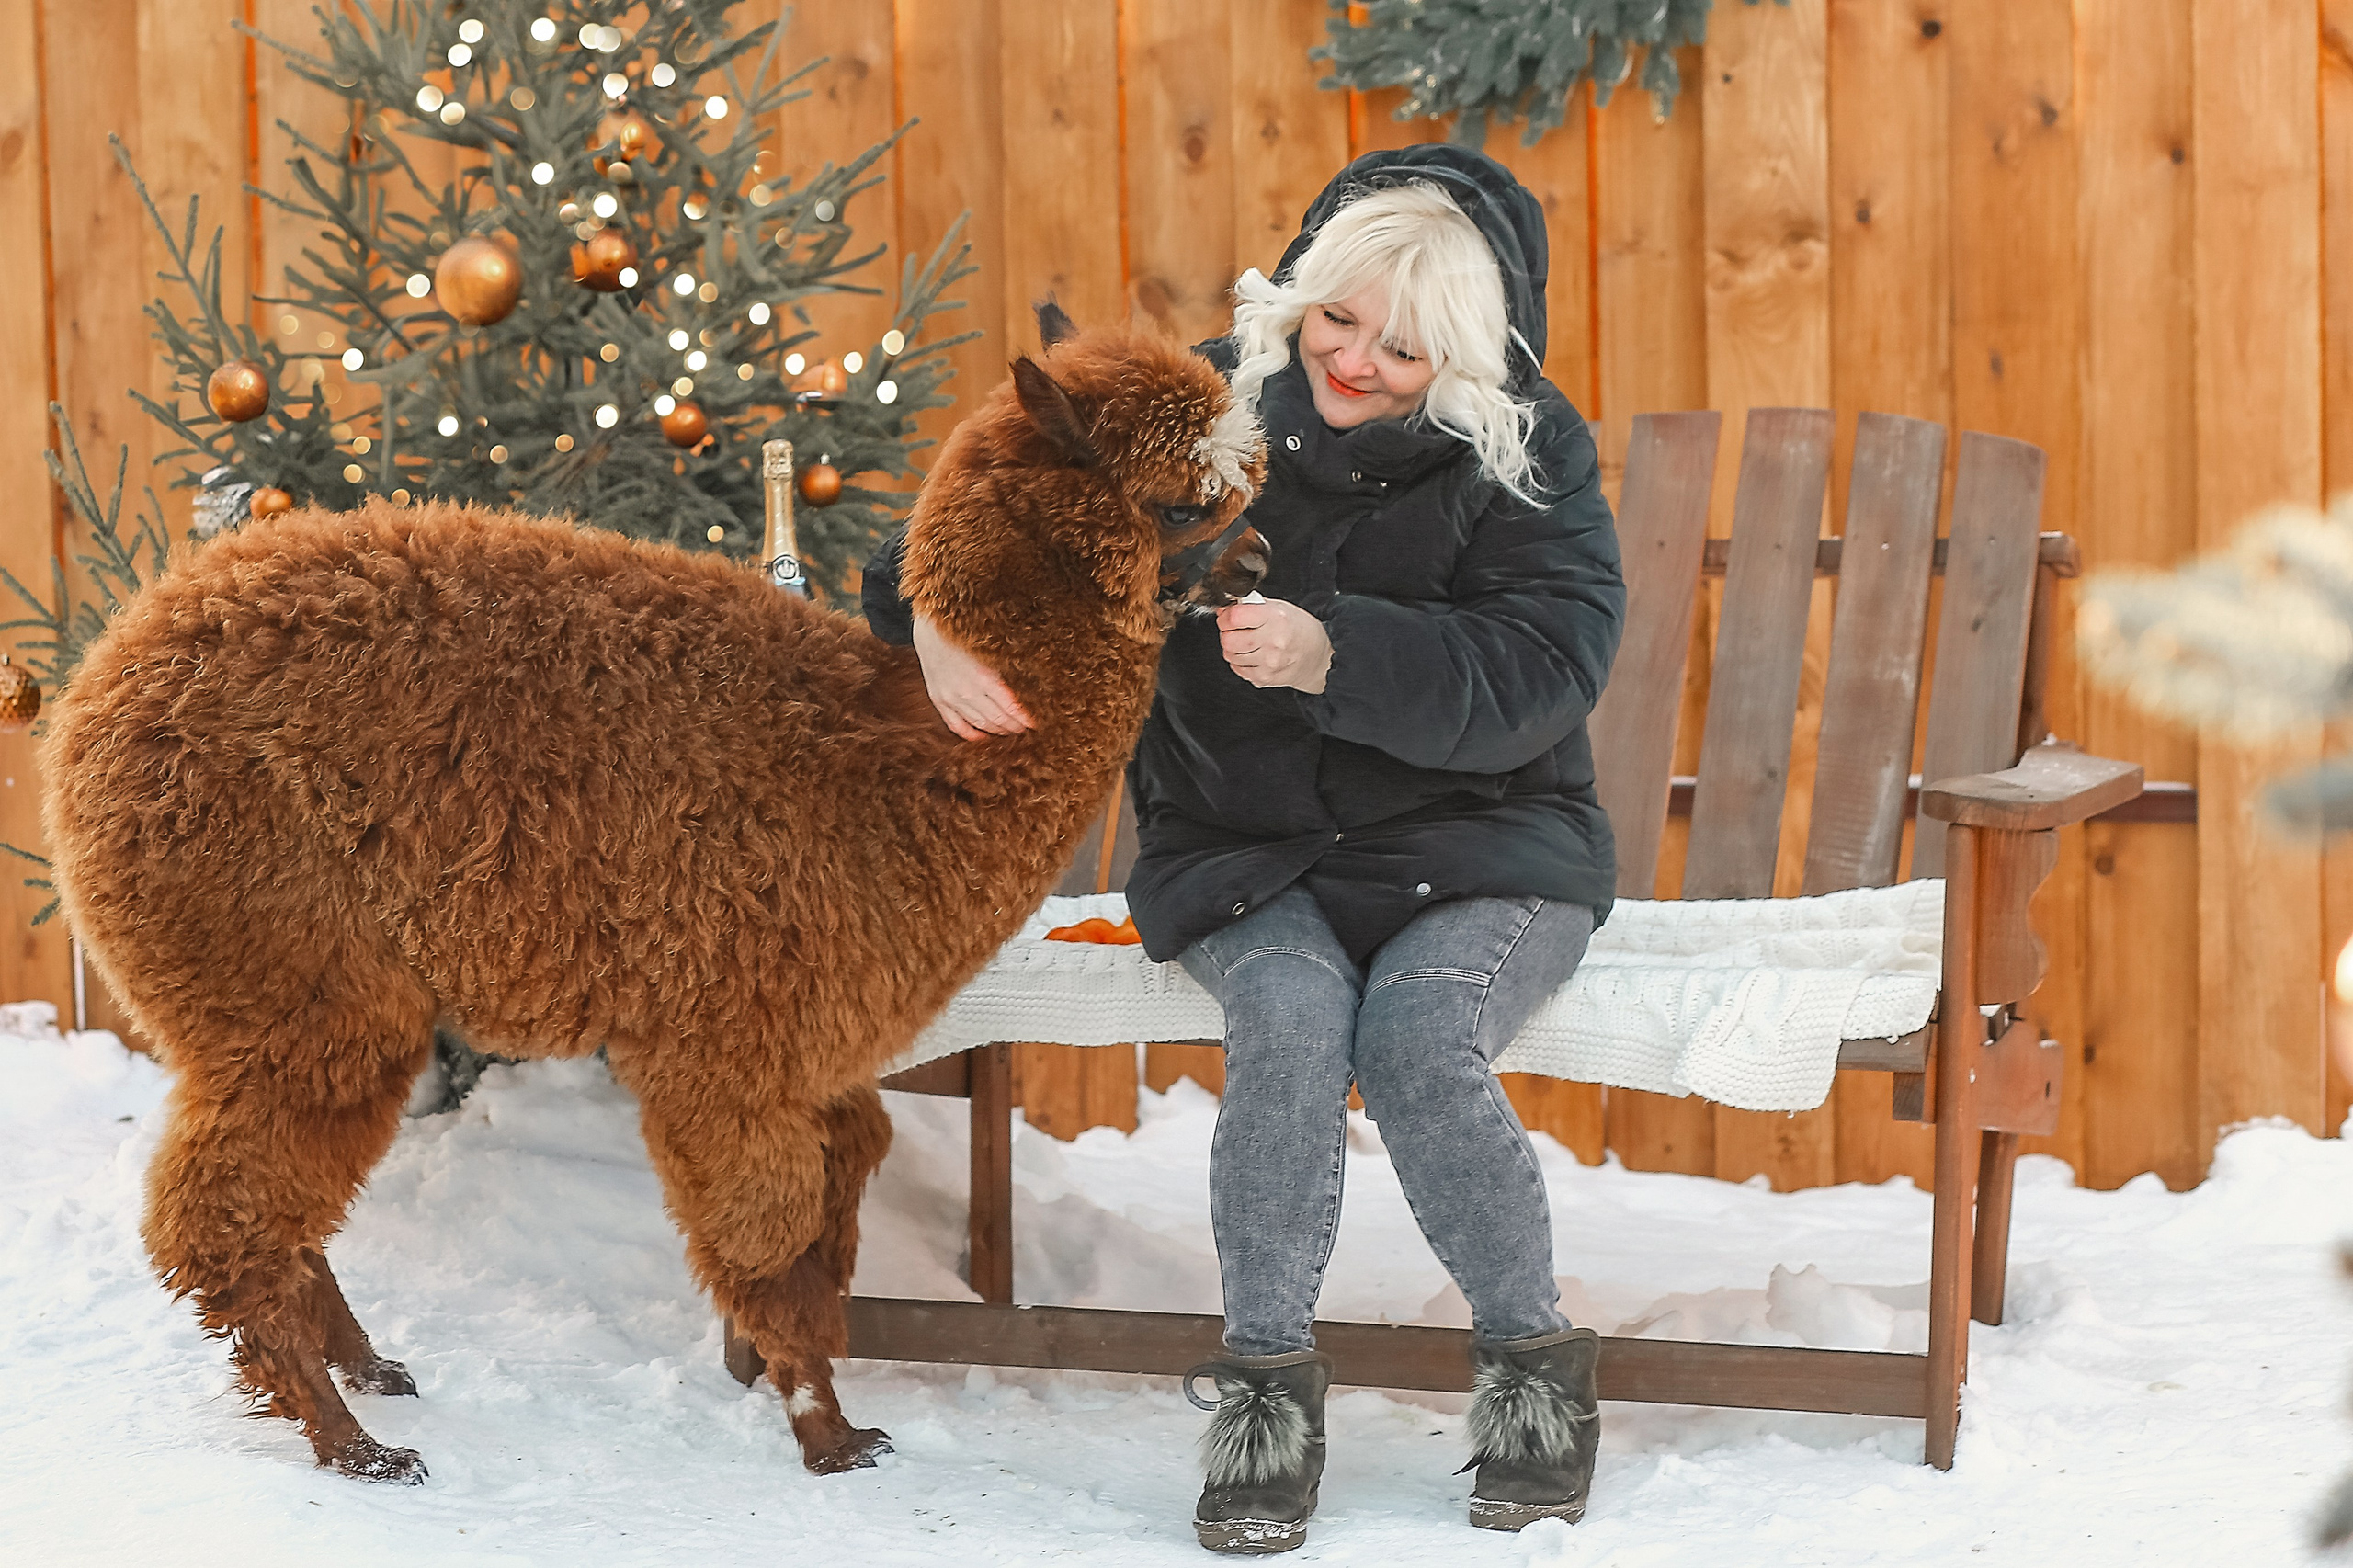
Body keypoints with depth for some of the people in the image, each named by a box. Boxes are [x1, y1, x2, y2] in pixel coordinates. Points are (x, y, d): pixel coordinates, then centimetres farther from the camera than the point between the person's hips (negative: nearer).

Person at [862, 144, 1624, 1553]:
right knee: (1291, 1019, -31)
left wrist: (1339, 656, -33)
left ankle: (1535, 1358, -7)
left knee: (1417, 1043, -30)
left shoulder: (1528, 453, -7)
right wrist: (940, 615, -22)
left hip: (1477, 848, -1)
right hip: (1244, 852, 2)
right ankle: (1268, 1381, -16)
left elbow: (1540, 669, -19)